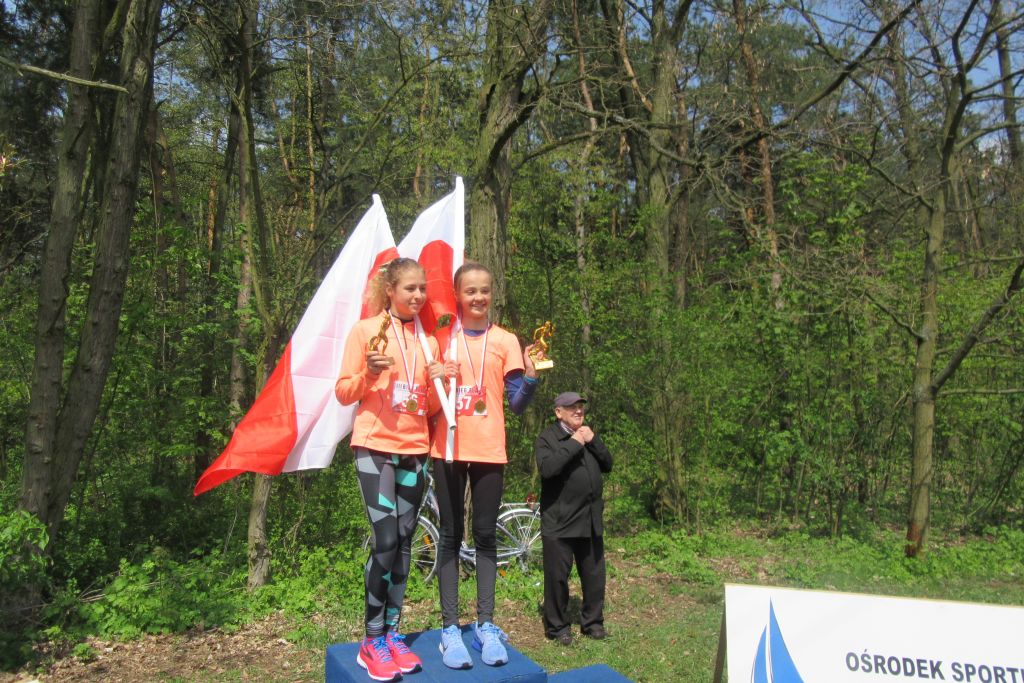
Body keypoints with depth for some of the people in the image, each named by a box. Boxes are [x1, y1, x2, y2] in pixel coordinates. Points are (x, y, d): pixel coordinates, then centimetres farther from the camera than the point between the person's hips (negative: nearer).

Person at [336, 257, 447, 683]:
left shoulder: (428, 340, 10)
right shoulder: (366, 330, -2)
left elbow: (430, 408, 12)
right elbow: (343, 393, -3)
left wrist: (435, 384, -9)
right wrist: (369, 373, -22)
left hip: (414, 449, 5)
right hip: (375, 446, -4)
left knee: (404, 543, 7)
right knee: (386, 542, -9)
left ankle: (393, 634, 18)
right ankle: (373, 641, 6)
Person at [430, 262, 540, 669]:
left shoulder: (506, 341, 5)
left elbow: (517, 404, 3)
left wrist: (531, 379, -15)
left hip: (489, 451, 0)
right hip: (448, 449, 0)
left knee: (486, 535, 6)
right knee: (451, 537, 3)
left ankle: (485, 625, 15)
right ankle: (450, 628, 9)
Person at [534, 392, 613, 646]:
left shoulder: (589, 435, 17)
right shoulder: (547, 438, -5)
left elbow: (607, 465, 10)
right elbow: (546, 468, -22)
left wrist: (593, 441, -6)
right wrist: (574, 444, -19)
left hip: (591, 520, 6)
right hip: (559, 521, -6)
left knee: (594, 575, 12)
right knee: (557, 576, 2)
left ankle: (593, 622, 28)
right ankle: (557, 626, 17)